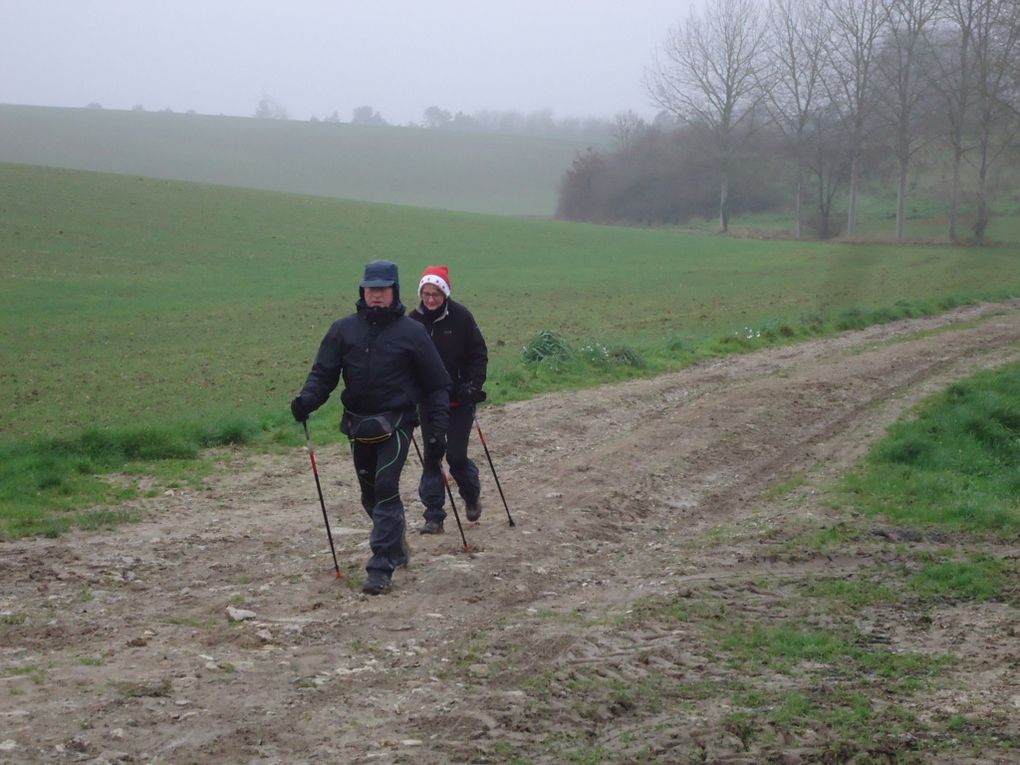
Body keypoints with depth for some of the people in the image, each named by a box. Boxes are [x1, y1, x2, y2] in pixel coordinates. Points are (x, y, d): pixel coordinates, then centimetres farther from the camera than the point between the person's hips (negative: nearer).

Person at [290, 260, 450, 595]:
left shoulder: (411, 332, -3)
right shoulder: (343, 330, 3)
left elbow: (437, 385, 2)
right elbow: (323, 373, 2)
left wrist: (438, 429, -4)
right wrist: (307, 399, -18)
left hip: (395, 424, -4)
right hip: (358, 425, 4)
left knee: (385, 488, -15)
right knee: (370, 493, 14)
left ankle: (381, 568, -12)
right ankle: (396, 544, 38)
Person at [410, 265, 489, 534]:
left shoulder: (460, 317, -10)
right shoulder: (414, 321, -2)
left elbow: (479, 355, -4)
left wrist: (473, 385, -15)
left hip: (459, 401, -3)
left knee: (457, 456, 0)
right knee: (431, 458, 3)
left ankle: (472, 496, 30)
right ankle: (434, 517, 8)